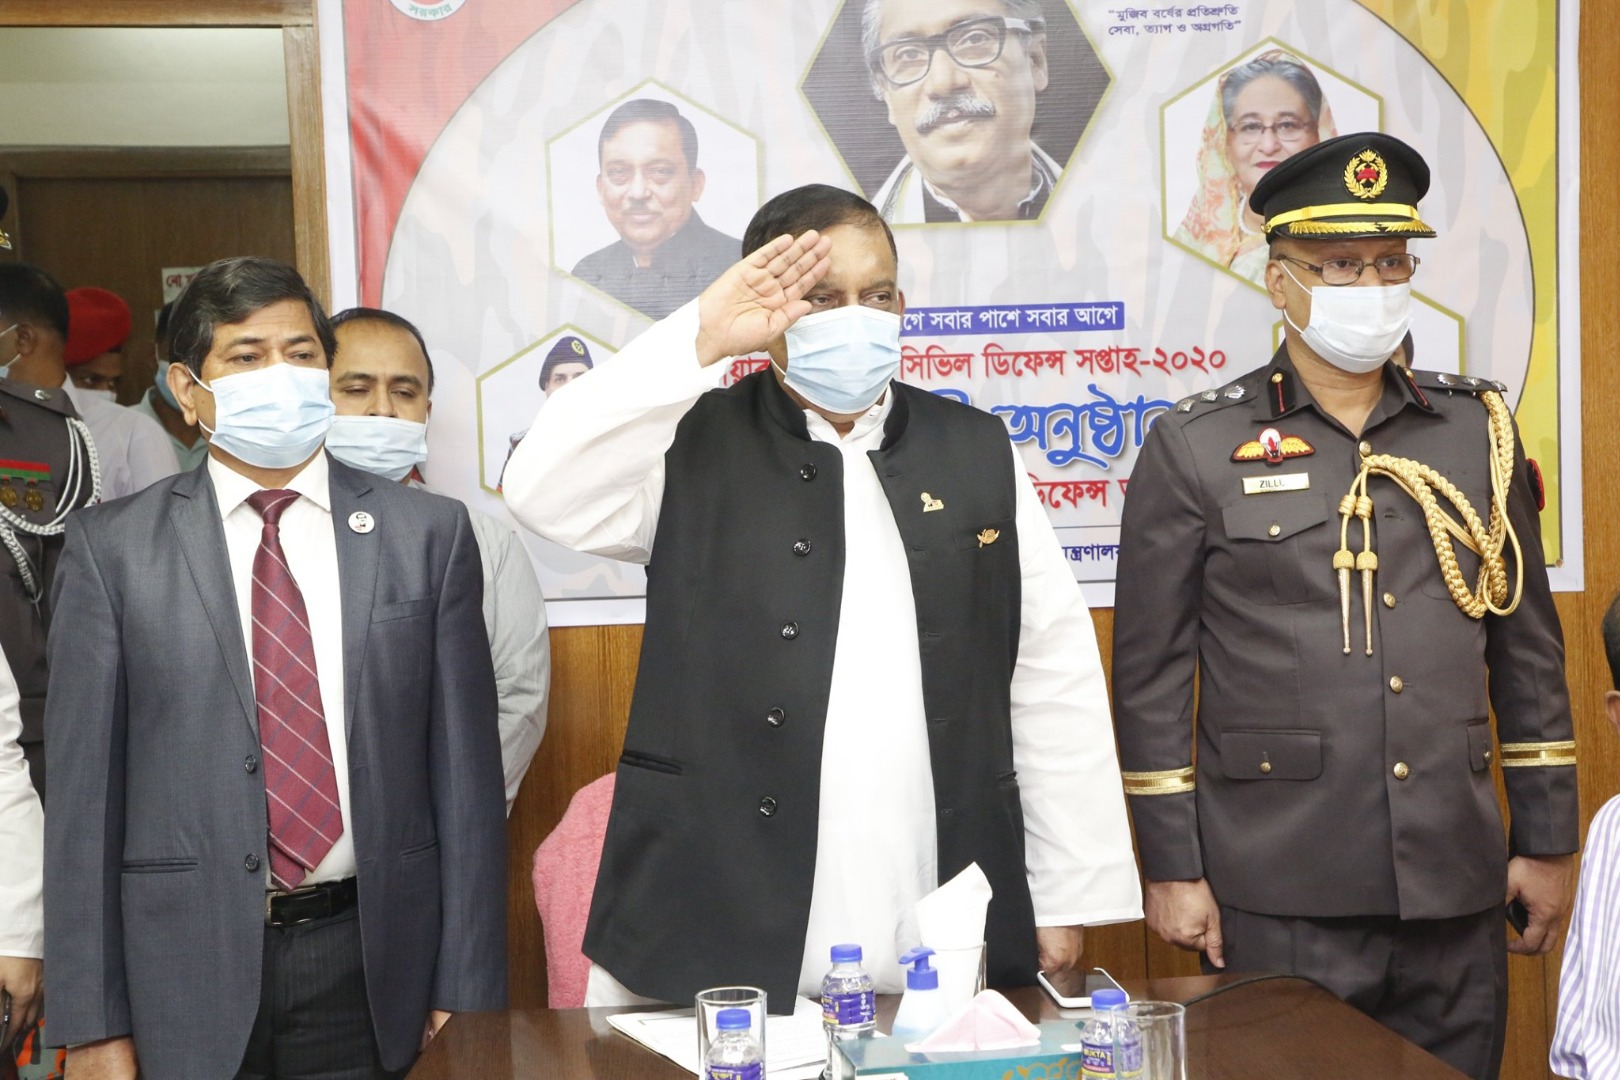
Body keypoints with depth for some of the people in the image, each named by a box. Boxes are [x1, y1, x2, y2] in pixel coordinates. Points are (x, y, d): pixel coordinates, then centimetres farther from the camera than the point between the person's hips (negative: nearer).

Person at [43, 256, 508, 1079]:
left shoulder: (427, 533, 2)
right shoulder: (111, 546, 0)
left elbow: (464, 768, 1)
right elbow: (84, 787, 0)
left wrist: (467, 990, 0)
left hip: (375, 965, 1)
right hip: (187, 971, 0)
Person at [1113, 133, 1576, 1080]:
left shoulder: (1480, 430, 8)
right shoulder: (1194, 449, -3)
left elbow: (1529, 652, 12)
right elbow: (1152, 675, -3)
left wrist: (1547, 841, 10)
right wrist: (1173, 869, -4)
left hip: (1458, 890, 3)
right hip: (1280, 898, -3)